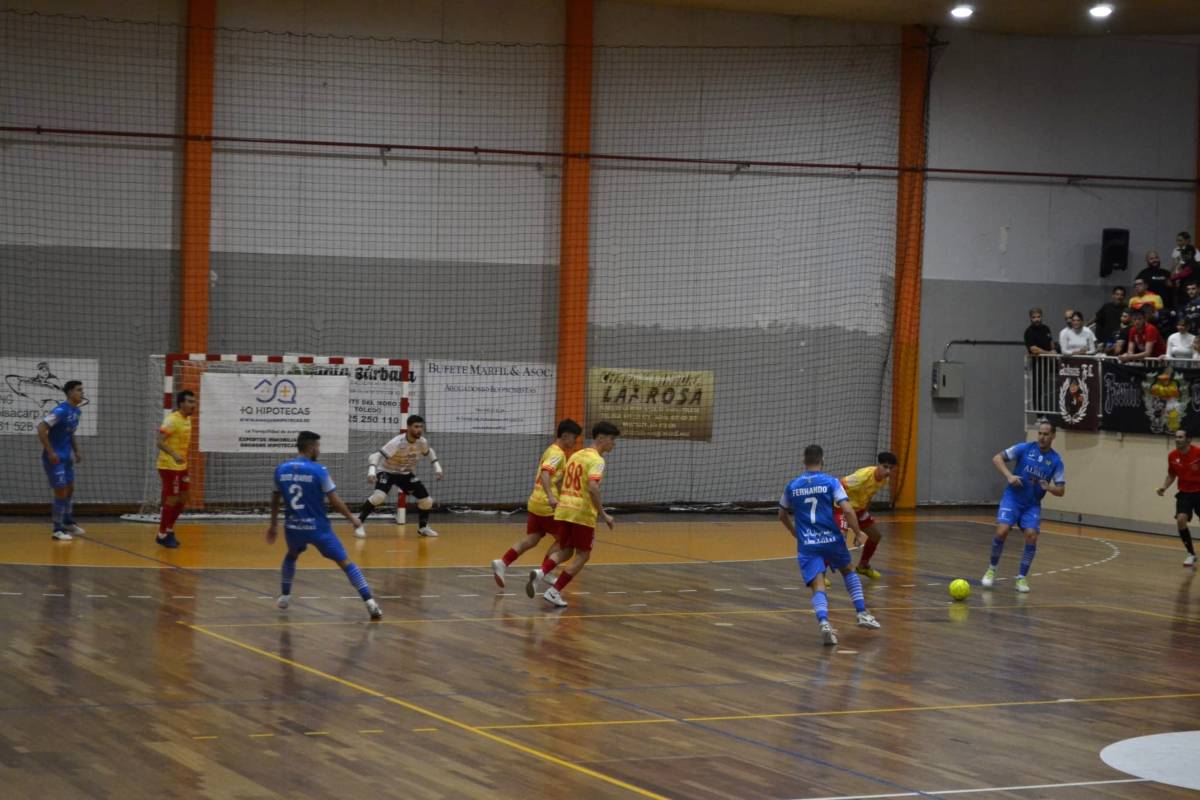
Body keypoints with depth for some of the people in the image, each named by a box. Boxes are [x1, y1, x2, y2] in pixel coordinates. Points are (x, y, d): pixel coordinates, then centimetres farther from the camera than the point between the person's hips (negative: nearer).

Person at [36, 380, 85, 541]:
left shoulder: (77, 412, 6)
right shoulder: (60, 411, -21)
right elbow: (41, 428, -25)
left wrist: (76, 451, 14)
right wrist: (50, 452, -24)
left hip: (66, 457, 9)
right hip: (54, 458, -9)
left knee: (70, 489, 19)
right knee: (61, 493, -5)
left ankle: (68, 522, 36)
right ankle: (57, 530, 5)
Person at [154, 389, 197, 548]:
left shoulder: (187, 419, 8)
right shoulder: (172, 420, -20)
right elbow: (159, 441, -27)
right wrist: (174, 455, -40)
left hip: (181, 466, 9)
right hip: (169, 467, -9)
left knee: (182, 499, 13)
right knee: (172, 501, -4)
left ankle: (169, 530, 25)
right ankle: (162, 535, 8)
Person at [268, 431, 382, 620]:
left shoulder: (281, 469, 2)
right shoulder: (318, 470, -11)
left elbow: (275, 500, 14)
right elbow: (335, 501, -10)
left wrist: (274, 525, 28)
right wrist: (352, 517, 5)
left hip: (293, 527, 4)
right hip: (317, 528, -4)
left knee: (291, 556, 36)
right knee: (345, 562, -1)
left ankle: (284, 596, 39)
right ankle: (370, 602, -12)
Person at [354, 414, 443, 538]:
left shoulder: (422, 442, -12)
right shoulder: (397, 443, -31)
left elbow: (429, 452, 14)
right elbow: (375, 455, -37)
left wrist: (437, 467, 5)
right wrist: (372, 471, -53)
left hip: (405, 473, 6)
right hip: (387, 472, -6)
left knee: (427, 500, -1)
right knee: (379, 496, -33)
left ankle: (423, 527, 25)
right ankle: (359, 525, -19)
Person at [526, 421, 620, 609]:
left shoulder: (576, 455, 15)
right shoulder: (597, 460, -11)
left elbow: (561, 481, 22)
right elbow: (592, 488, -24)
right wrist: (603, 515, -19)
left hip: (563, 510, 7)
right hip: (583, 513, -7)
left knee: (565, 551, 19)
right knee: (582, 555, 7)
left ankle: (540, 573, -9)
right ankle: (554, 592, 0)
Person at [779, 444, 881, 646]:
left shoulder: (792, 486, 7)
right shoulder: (831, 482, -3)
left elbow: (783, 516, 19)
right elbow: (847, 510, -13)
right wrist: (858, 533, 1)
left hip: (807, 545, 0)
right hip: (831, 539, 0)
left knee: (818, 586, -8)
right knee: (848, 571, 27)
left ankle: (824, 622, -34)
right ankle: (862, 614, 24)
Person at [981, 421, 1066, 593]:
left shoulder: (1056, 461, -2)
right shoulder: (1024, 448, -6)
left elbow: (1061, 491, -1)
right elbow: (997, 458, -5)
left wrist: (1049, 487, -24)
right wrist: (1009, 476, -19)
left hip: (1032, 505, 2)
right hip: (1012, 499, -2)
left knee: (1031, 536, -17)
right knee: (1002, 531, -19)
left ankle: (1022, 577, -1)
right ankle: (992, 569, 4)